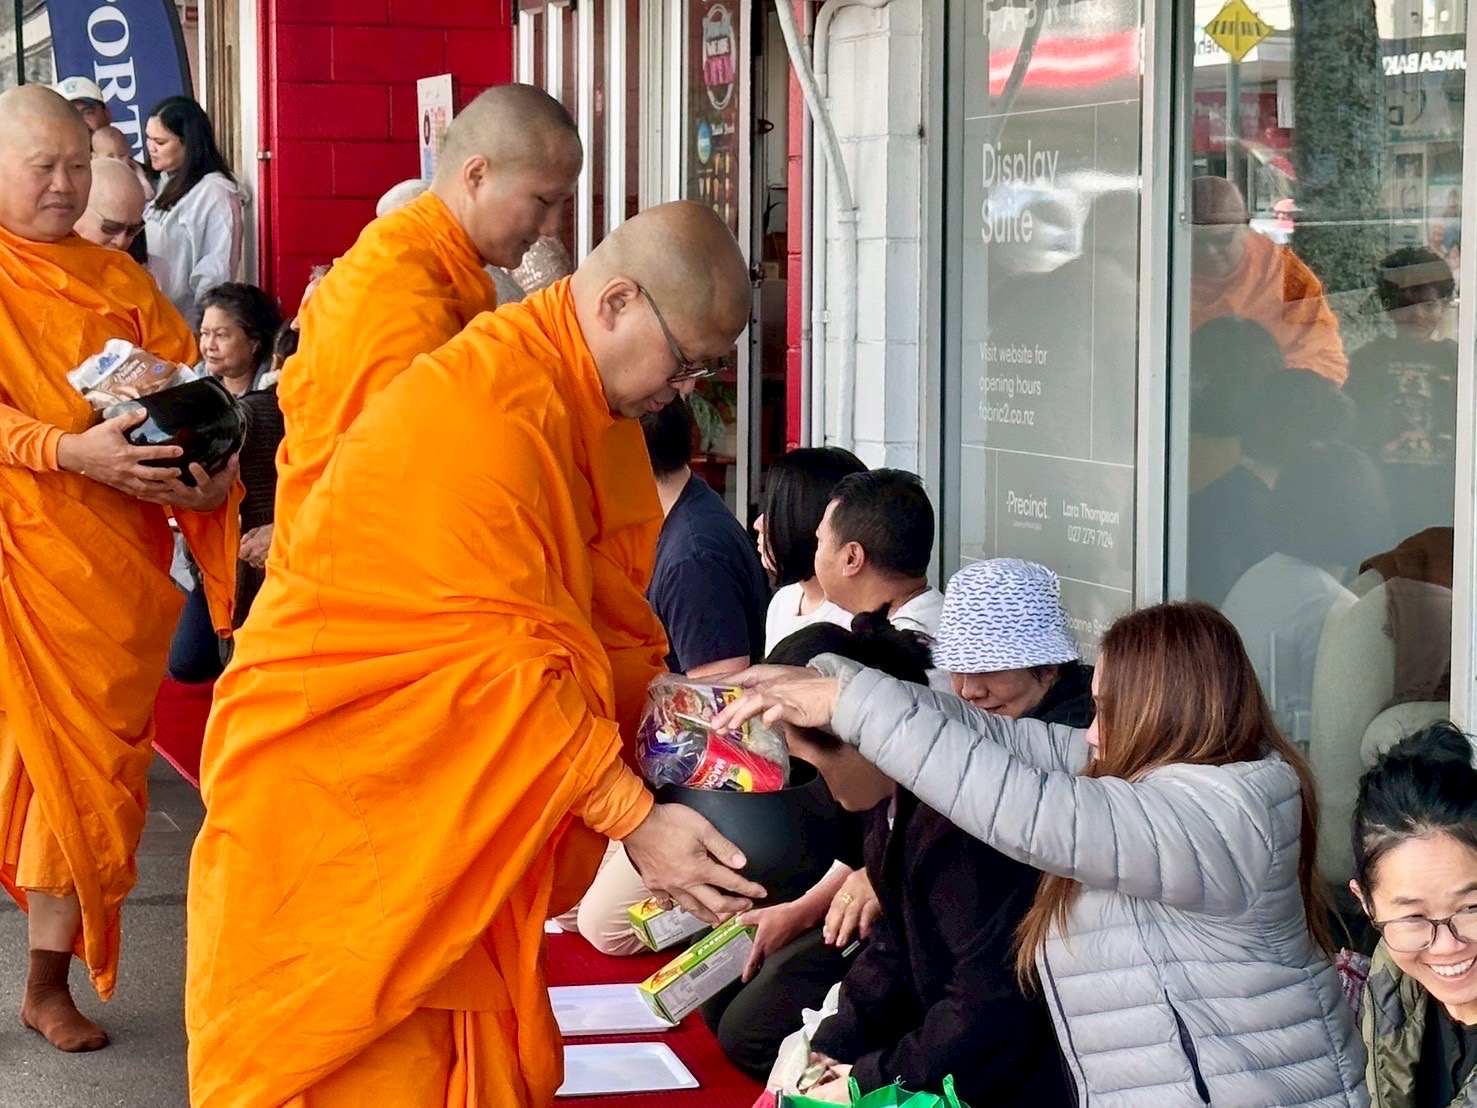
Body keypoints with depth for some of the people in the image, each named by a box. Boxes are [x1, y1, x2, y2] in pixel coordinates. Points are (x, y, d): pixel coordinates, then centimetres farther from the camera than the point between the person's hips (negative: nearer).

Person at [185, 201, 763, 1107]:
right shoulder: (484, 406, -24)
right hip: (334, 784, -9)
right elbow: (507, 655, -28)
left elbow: (604, 616, 10)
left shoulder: (593, 409, 7)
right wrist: (632, 814, -28)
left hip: (453, 799, 9)